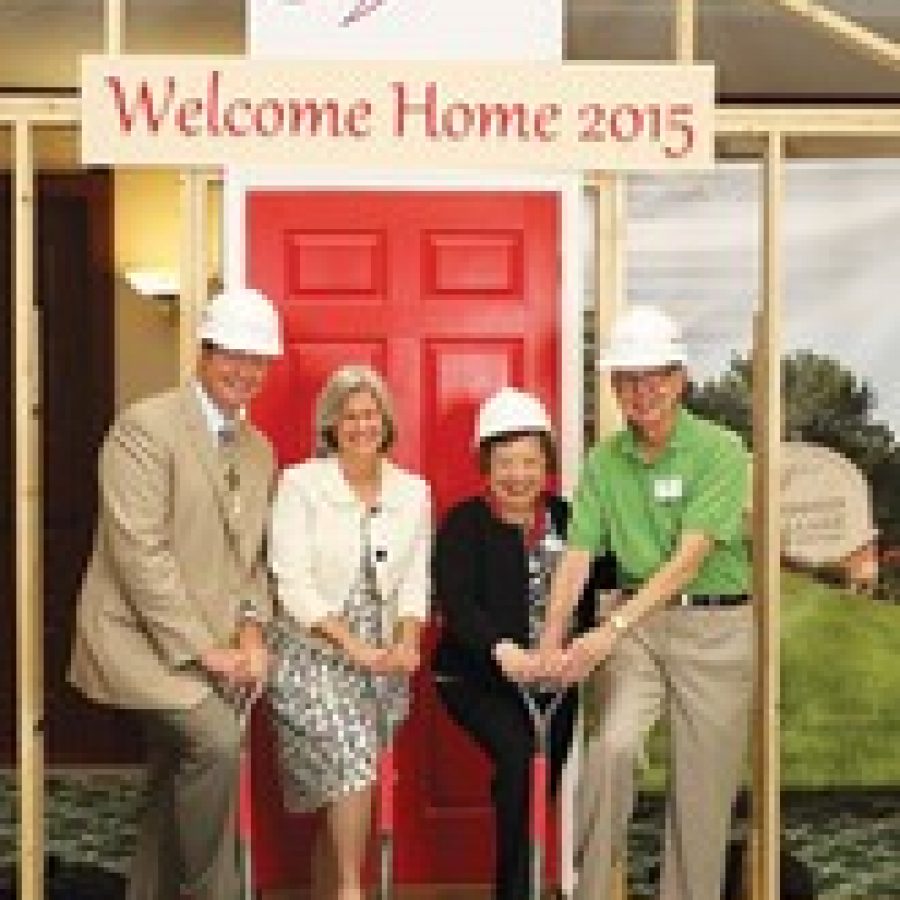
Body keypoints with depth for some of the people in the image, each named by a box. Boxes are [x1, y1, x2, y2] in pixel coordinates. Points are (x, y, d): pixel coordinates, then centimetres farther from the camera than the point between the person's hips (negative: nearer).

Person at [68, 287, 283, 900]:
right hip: (144, 638, -7)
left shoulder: (259, 450, 12)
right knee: (217, 738, -24)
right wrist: (202, 647, -17)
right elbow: (140, 551, -18)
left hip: (213, 649, 8)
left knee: (175, 791, 12)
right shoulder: (146, 427, -12)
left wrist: (251, 631, -2)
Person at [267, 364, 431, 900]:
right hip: (312, 647, -4)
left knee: (343, 785, 0)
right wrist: (352, 645, -15)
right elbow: (293, 583, -9)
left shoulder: (413, 491, 9)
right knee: (351, 754, -23)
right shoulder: (301, 484, -3)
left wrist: (408, 642, -9)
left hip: (383, 657, 4)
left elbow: (416, 581, 9)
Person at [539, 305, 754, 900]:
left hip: (716, 627, -2)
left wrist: (612, 629, -25)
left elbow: (690, 556, -18)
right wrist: (551, 643, -13)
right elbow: (578, 555, -1)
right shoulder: (605, 461, 4)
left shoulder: (720, 451, -10)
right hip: (638, 622, 2)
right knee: (614, 744, -21)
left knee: (703, 787, 3)